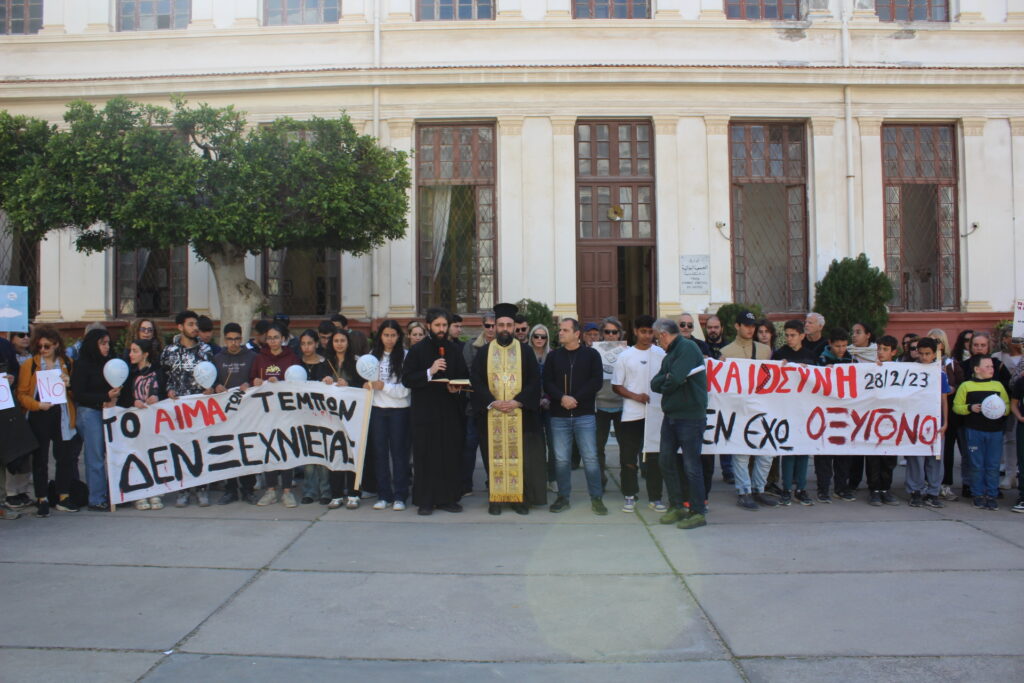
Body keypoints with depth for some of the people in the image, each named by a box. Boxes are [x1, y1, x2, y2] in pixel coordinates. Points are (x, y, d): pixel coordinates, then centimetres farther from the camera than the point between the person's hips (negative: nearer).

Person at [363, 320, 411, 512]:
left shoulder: (405, 356, -7)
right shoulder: (373, 355, 7)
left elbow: (404, 389, -9)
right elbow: (367, 378, 13)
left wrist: (383, 386, -17)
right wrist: (367, 385, -8)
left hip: (399, 409, -4)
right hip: (377, 409, 4)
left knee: (398, 451, 2)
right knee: (380, 451, 7)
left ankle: (400, 496, 9)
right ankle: (383, 495, 16)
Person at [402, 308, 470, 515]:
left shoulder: (454, 350, 11)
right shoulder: (417, 350, 2)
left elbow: (465, 376, 15)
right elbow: (406, 379, -6)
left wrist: (458, 388, -6)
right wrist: (430, 372, -18)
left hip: (451, 411, 3)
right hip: (425, 412, -3)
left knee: (451, 456, 1)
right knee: (425, 457, -2)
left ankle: (447, 498, 11)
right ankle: (425, 500, 5)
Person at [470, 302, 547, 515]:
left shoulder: (525, 351, 5)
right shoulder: (484, 352, 7)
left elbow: (535, 381, -1)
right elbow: (476, 380, 0)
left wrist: (518, 402, -14)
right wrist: (491, 402, -14)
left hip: (521, 415, 0)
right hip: (491, 415, 1)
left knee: (521, 456, 1)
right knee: (494, 457, 3)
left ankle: (520, 498, 9)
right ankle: (495, 498, 10)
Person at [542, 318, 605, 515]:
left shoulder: (591, 355, 3)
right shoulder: (553, 356, 9)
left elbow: (596, 381, -5)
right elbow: (547, 383, 3)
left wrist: (576, 399, -13)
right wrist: (562, 398, -15)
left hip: (584, 415, -2)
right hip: (559, 416, 2)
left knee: (590, 457, -2)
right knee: (561, 459, 5)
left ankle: (596, 498, 7)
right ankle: (563, 497, 17)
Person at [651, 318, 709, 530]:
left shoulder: (687, 348, -12)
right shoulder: (669, 355, 18)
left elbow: (674, 379, -24)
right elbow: (655, 383, 10)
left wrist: (664, 384, -3)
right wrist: (666, 379, -11)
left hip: (690, 417, -9)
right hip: (671, 416, 9)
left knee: (691, 465, -3)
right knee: (666, 461, 11)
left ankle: (698, 512, 7)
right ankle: (676, 507, 23)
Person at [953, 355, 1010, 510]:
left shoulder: (998, 385, 12)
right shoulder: (966, 386, 2)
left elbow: (1007, 404, 14)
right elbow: (957, 407, 1)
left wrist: (1004, 410, -7)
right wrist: (970, 408, -16)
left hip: (995, 431, 2)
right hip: (974, 431, -2)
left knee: (993, 466, 3)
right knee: (977, 465, 3)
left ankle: (991, 496, 11)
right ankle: (979, 496, 13)